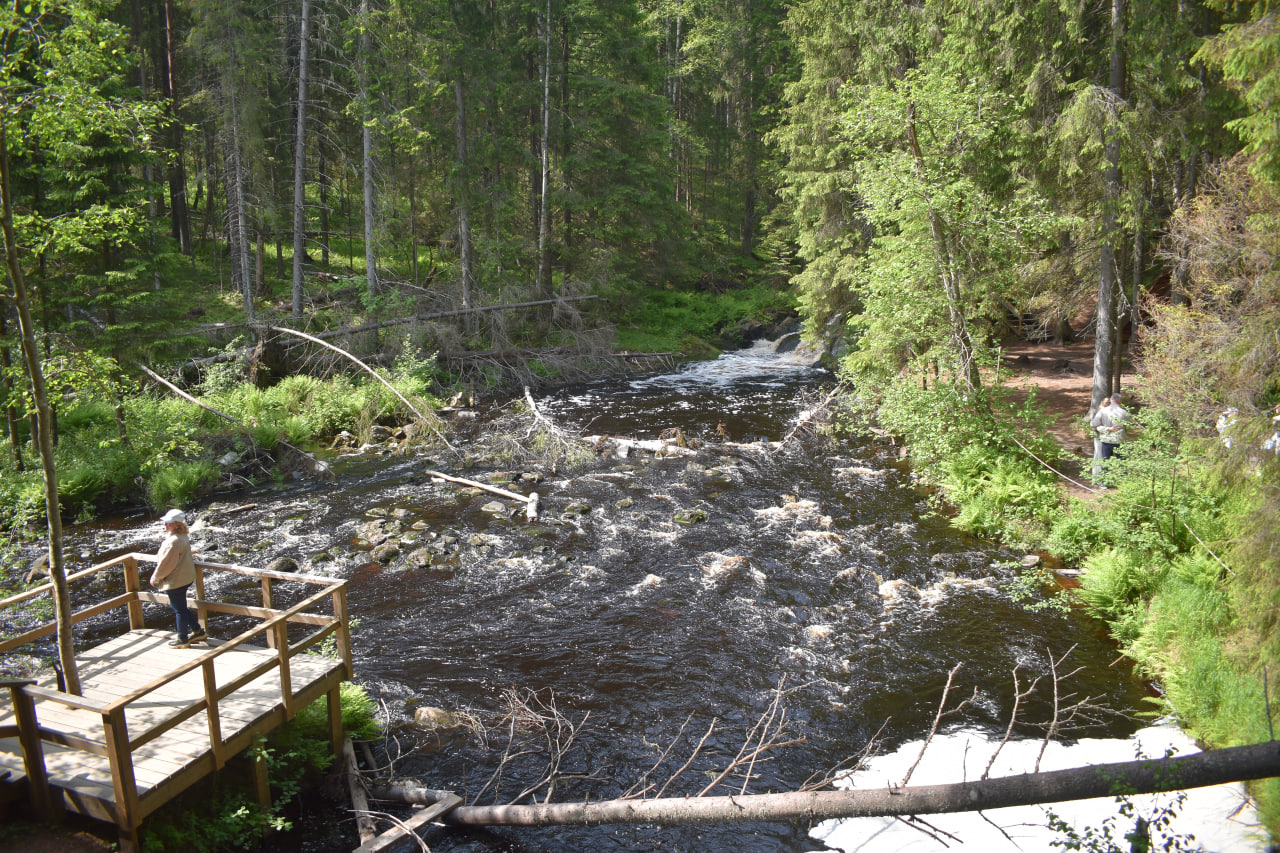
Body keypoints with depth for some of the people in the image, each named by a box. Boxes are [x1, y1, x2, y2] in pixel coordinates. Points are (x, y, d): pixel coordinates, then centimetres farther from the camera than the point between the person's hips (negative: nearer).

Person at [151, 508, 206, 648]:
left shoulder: (174, 541, -26)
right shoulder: (182, 537, 5)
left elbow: (166, 563, -21)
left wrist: (155, 578, -5)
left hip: (175, 581, -10)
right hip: (184, 577, 10)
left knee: (179, 609, 5)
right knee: (180, 607, 22)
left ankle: (182, 639, 18)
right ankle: (197, 631, 29)